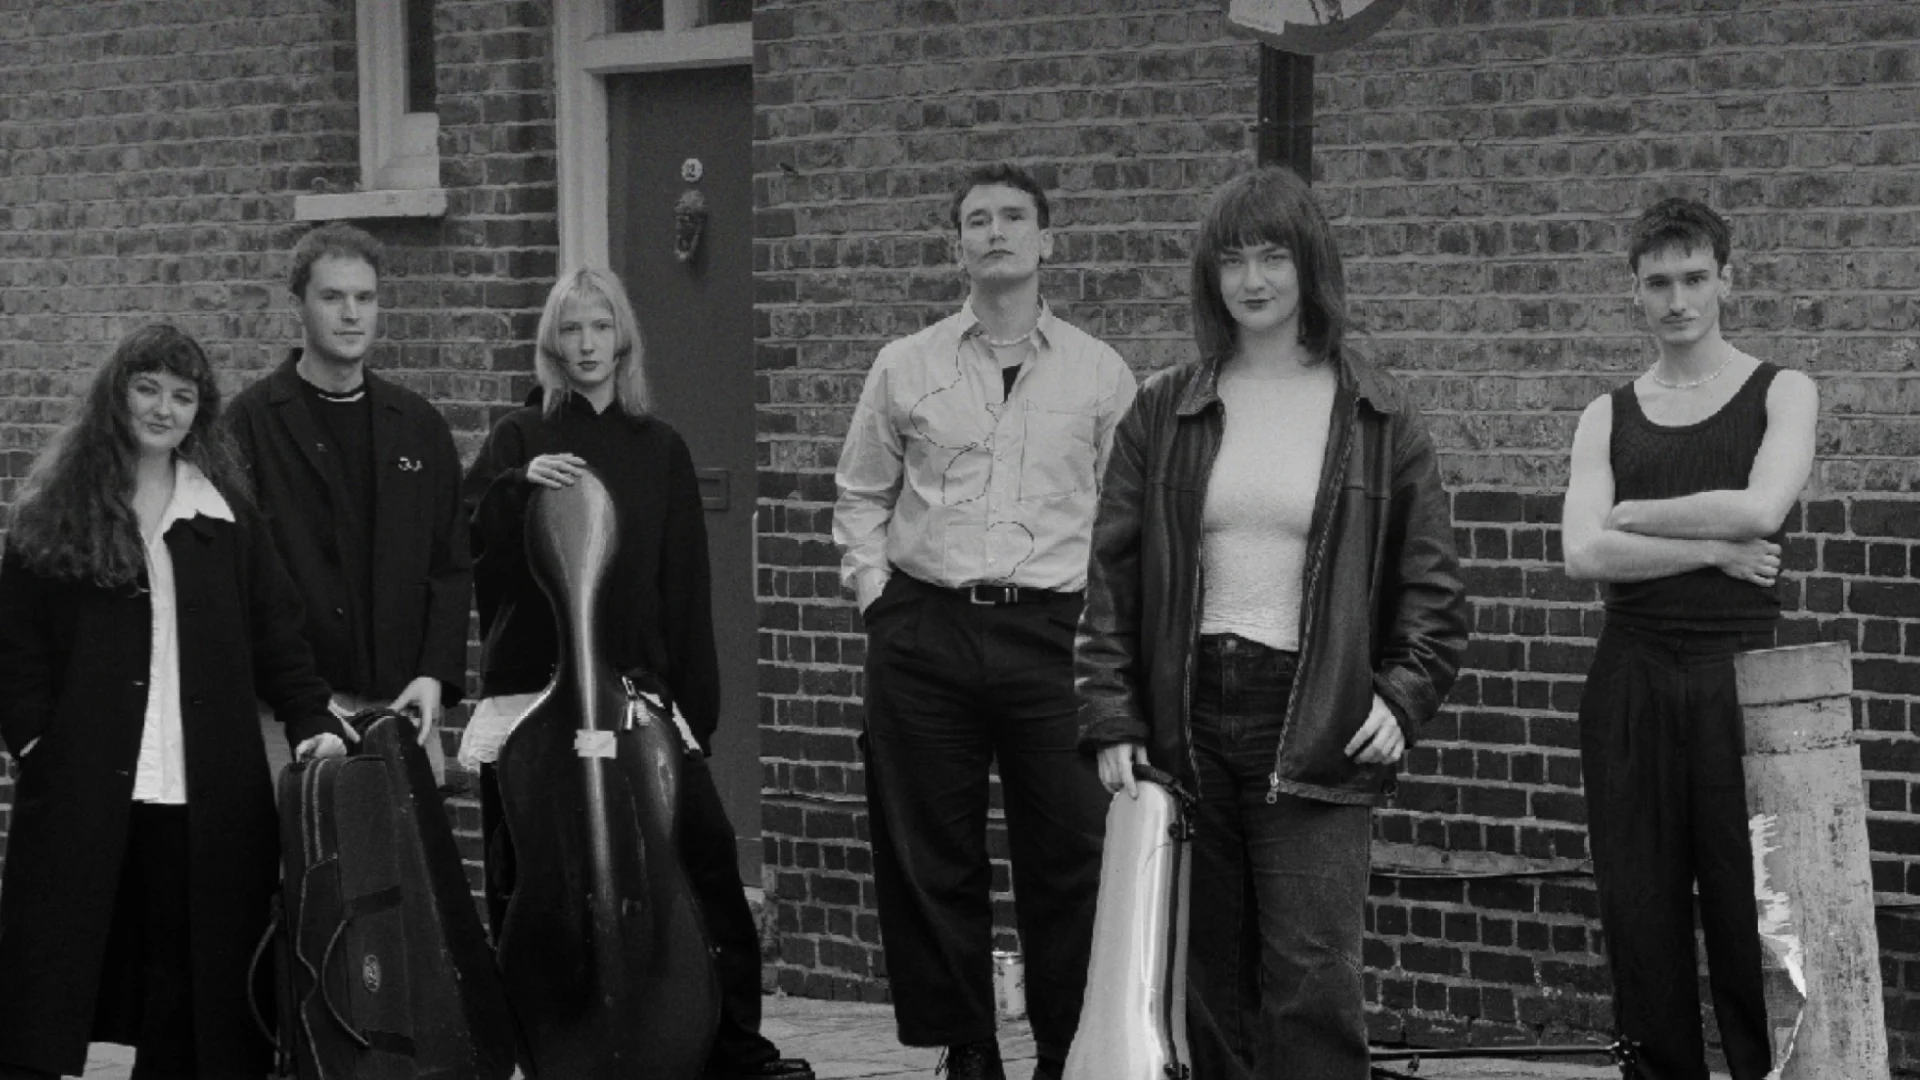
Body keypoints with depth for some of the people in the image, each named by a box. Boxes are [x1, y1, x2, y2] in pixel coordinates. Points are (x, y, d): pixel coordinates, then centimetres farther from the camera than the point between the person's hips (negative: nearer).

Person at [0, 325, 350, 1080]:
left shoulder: (228, 516, 9)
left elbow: (277, 636, 8)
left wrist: (312, 719, -5)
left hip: (206, 790, 2)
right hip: (80, 784, -2)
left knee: (192, 969, 4)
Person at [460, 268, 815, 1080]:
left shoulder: (660, 450, 12)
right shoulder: (520, 439, 5)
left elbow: (686, 588, 11)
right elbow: (468, 541, -8)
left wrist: (696, 707, 6)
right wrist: (519, 483, -25)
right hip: (533, 693, -1)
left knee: (704, 850, -11)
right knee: (527, 883, 0)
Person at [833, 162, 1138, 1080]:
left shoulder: (1100, 374, 7)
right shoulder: (905, 368, 9)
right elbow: (860, 496, 17)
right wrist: (875, 588, 5)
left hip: (1052, 631, -1)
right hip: (923, 634, 1)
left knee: (1070, 854, -3)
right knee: (931, 857, 4)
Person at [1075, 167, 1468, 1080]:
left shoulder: (1376, 418, 3)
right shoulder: (1164, 412, 8)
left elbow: (1431, 580, 7)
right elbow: (1112, 574, 7)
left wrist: (1404, 694, -7)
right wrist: (1112, 719, 0)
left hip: (1315, 727, -3)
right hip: (1185, 717, 3)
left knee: (1310, 977, -10)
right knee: (1209, 979, 7)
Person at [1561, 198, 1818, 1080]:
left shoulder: (1780, 394, 6)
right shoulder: (1608, 417, 12)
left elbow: (1760, 509, -12)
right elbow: (1584, 554, -2)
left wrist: (1630, 515, -3)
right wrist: (1713, 549, -10)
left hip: (1738, 675, -3)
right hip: (1630, 681, 3)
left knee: (1749, 916, -3)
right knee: (1639, 911, 4)